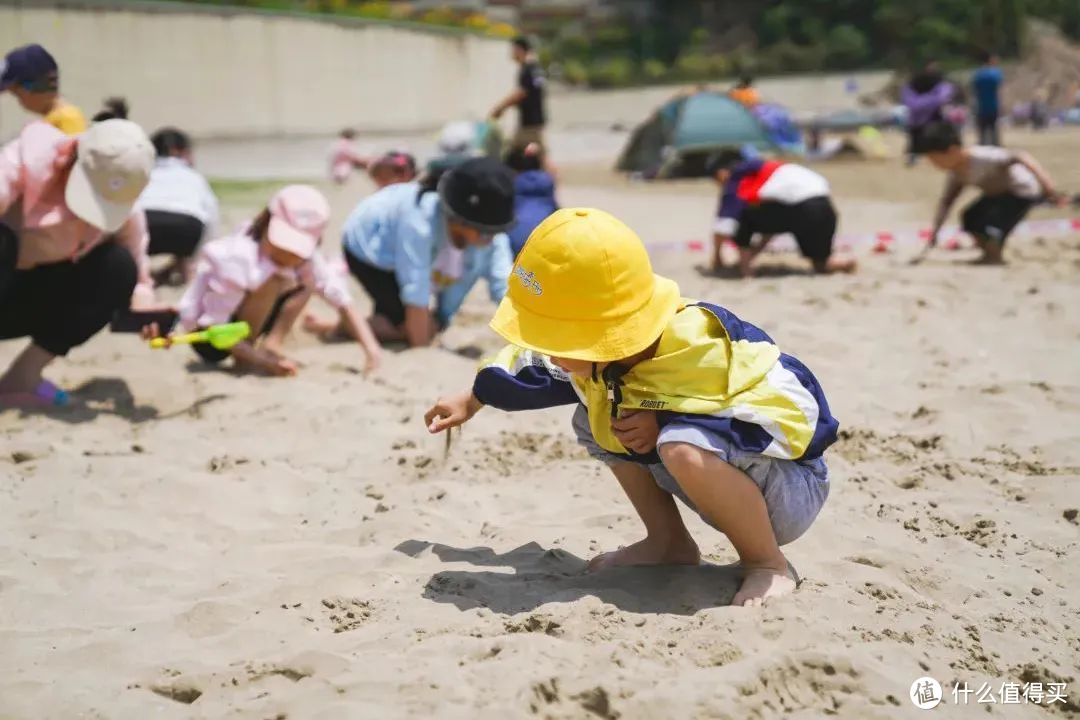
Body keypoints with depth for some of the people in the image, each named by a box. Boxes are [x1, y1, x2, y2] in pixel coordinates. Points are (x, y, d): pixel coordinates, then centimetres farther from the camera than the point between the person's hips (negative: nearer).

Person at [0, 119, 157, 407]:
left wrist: (146, 310, -32)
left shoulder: (125, 212, -12)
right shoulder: (29, 156, -24)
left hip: (32, 299, 4)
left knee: (119, 266, -20)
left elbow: (137, 274, -10)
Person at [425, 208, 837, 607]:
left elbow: (791, 418, -34)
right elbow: (538, 367, 15)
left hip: (792, 490, -8)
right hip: (718, 476, 8)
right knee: (594, 422, 7)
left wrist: (668, 425, -33)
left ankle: (767, 563, -15)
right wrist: (474, 399, 29)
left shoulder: (698, 349, -34)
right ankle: (669, 541, 11)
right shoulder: (603, 346, -8)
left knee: (684, 446, -38)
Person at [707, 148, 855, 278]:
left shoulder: (736, 179, 9)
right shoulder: (761, 168, 33)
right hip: (825, 208, 8)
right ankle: (843, 264, -1)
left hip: (801, 210, -8)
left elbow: (723, 225, 2)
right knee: (822, 264, 27)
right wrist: (754, 252, 36)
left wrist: (716, 256, 17)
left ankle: (745, 269, 6)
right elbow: (772, 219, 36)